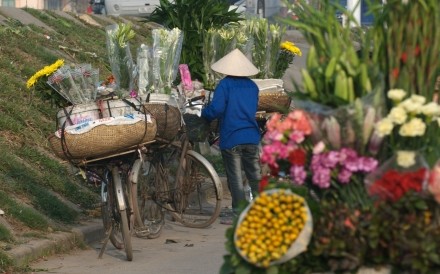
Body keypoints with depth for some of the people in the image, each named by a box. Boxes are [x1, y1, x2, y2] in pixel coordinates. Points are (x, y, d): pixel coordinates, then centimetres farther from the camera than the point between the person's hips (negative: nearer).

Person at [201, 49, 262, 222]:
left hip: (231, 138, -4)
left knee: (235, 178, 1)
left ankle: (239, 212, 1)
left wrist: (204, 114, 0)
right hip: (252, 138, 5)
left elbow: (216, 109, -19)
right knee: (255, 175, 12)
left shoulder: (224, 85, -9)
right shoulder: (252, 86, 9)